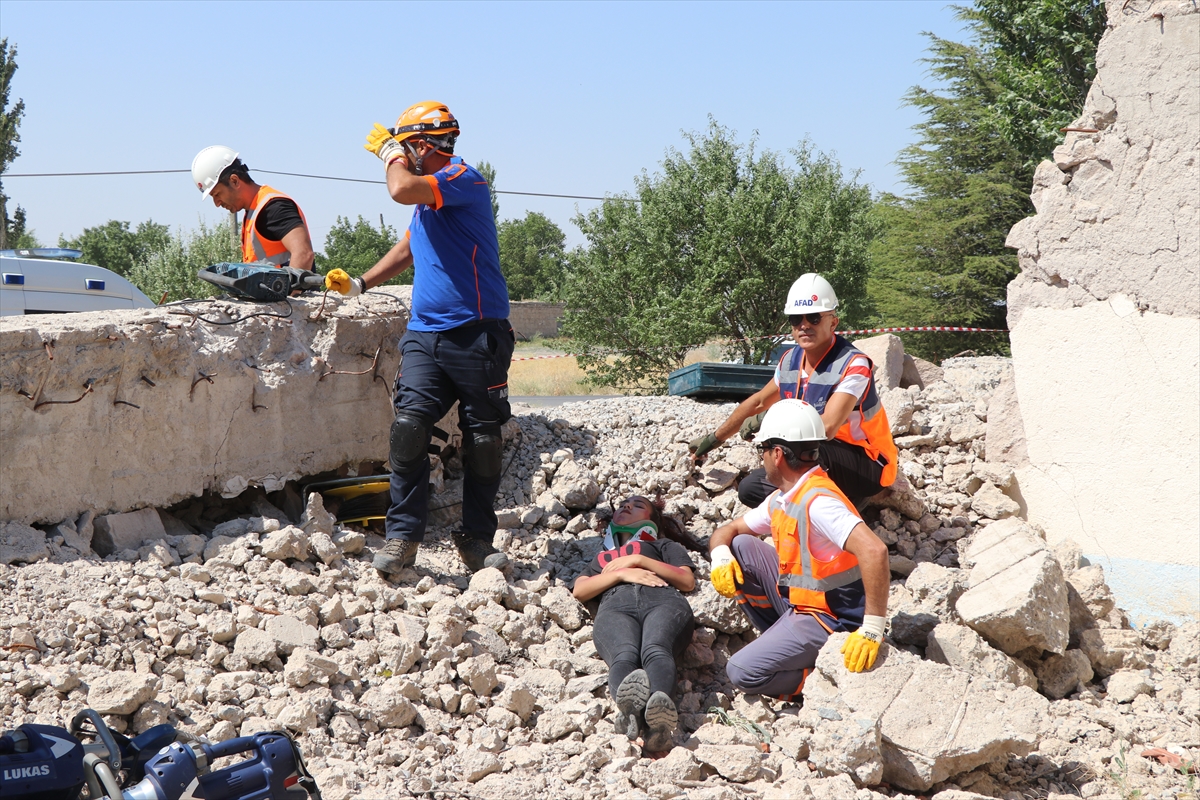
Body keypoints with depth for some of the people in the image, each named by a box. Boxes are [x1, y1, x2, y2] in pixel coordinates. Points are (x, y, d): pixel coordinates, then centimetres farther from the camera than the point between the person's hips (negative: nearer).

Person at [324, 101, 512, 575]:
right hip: (425, 333, 7)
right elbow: (409, 248, 36)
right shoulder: (430, 194, 20)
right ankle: (402, 537, -5)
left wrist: (390, 151, -7)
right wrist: (359, 284, 31)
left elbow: (402, 191, -26)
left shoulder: (462, 178, -9)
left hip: (476, 333, -7)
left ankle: (477, 540, 12)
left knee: (482, 438, 2)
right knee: (408, 426, -8)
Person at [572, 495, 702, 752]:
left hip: (663, 600, -1)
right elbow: (580, 591, 24)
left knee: (655, 650, -41)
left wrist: (639, 560, 14)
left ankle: (661, 706, -74)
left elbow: (688, 581, 22)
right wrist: (622, 573, 9)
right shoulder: (602, 557, 47)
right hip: (615, 607, 1)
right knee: (624, 656, -40)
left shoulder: (665, 545, 43)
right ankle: (628, 704, -75)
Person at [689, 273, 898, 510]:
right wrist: (715, 437, 28)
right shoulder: (791, 360, 0)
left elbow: (826, 427, -35)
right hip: (825, 467, 8)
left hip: (868, 466, -8)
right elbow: (758, 402, 19)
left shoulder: (853, 364, -22)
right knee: (749, 488, 0)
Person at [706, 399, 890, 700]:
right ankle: (778, 639, 9)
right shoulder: (780, 500, 7)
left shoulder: (817, 501, -25)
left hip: (830, 617, -9)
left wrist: (872, 630, -37)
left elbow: (874, 551, -37)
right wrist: (720, 557, -7)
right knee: (740, 548, 6)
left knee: (743, 673, -20)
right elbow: (728, 530, 19)